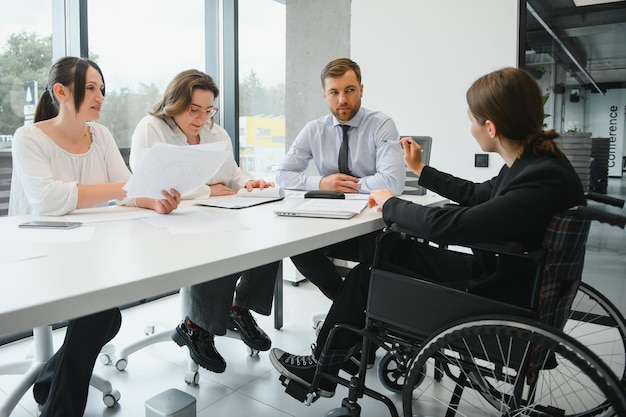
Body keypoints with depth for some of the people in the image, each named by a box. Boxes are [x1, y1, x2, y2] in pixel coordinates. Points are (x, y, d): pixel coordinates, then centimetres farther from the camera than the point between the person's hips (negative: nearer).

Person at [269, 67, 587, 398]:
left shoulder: (543, 182, -30)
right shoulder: (533, 161, -1)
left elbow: (448, 226, -32)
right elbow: (477, 194, 15)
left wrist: (389, 203, -15)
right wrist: (420, 169, 22)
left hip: (499, 303, -9)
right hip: (494, 268, 9)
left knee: (367, 276, -2)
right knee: (395, 248, 12)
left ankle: (321, 369, 20)